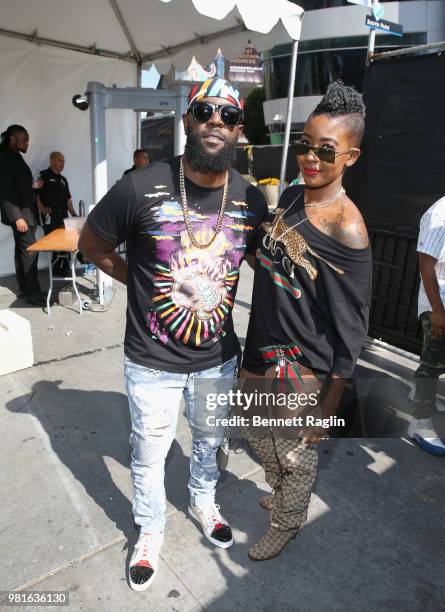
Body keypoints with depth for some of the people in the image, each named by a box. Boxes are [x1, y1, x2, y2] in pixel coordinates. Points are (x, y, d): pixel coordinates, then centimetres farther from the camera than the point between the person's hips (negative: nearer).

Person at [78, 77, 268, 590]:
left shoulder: (252, 200, -7)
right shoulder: (141, 188, -17)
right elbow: (93, 245, -2)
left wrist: (213, 289, 2)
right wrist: (144, 284, -5)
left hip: (218, 358, 3)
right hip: (152, 362, -2)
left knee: (209, 440, 26)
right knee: (148, 454, 18)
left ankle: (203, 502, 59)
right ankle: (150, 530, 49)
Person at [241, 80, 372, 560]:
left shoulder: (346, 230, -22)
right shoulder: (289, 196, 1)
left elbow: (350, 326, -18)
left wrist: (331, 399, -13)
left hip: (302, 368, -8)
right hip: (260, 349, 8)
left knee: (295, 455, 17)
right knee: (258, 434, 27)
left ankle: (286, 524, 46)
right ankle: (280, 496, 57)